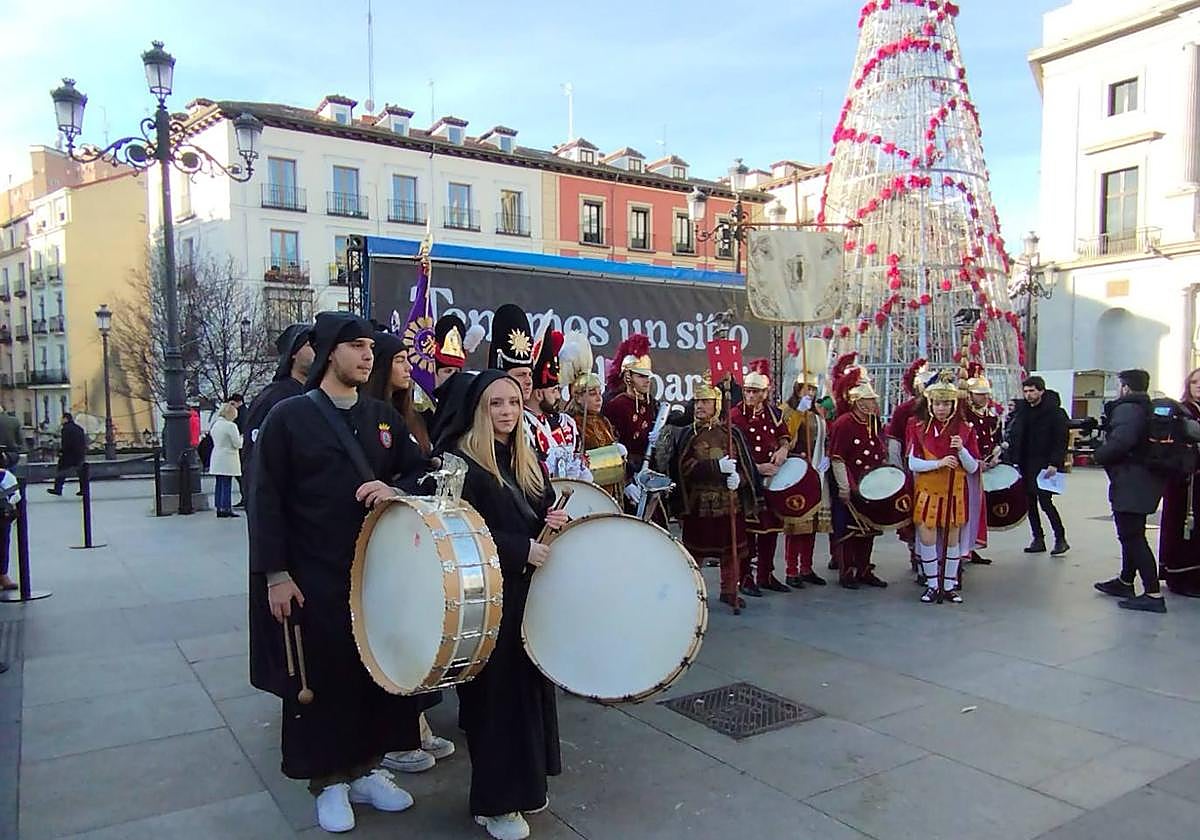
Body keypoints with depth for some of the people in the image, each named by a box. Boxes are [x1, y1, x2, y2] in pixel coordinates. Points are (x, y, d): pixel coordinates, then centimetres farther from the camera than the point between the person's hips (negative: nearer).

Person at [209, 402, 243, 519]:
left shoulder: (215, 424, 10)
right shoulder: (231, 426, -15)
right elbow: (237, 444, -13)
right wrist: (242, 437, 5)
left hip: (216, 459, 8)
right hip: (227, 459, -8)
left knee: (219, 484, 11)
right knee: (227, 485, -4)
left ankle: (219, 508, 14)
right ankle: (226, 509, -2)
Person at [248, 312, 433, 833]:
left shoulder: (383, 417, 8)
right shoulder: (288, 417, -5)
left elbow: (422, 470, 11)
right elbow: (267, 500, -7)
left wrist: (396, 489, -12)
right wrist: (275, 574, -11)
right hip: (314, 577, -4)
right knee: (320, 675, 6)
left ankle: (367, 767, 29)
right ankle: (328, 780, 24)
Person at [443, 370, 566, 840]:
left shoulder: (529, 461, 11)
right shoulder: (461, 462, -11)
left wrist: (554, 522, -5)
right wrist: (521, 548, -19)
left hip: (531, 590, 7)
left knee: (531, 683, 13)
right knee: (497, 689, 0)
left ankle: (525, 783, 30)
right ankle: (493, 801, 16)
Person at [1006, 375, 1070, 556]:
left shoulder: (1055, 412, -8)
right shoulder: (1021, 409, 8)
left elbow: (1061, 440, -11)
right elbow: (1014, 437, 9)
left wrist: (1054, 463, -18)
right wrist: (1013, 460, 1)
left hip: (1045, 465, -6)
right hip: (1025, 465, 6)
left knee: (1045, 501, -7)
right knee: (1030, 502, 9)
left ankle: (1060, 539, 7)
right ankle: (1038, 539, 18)